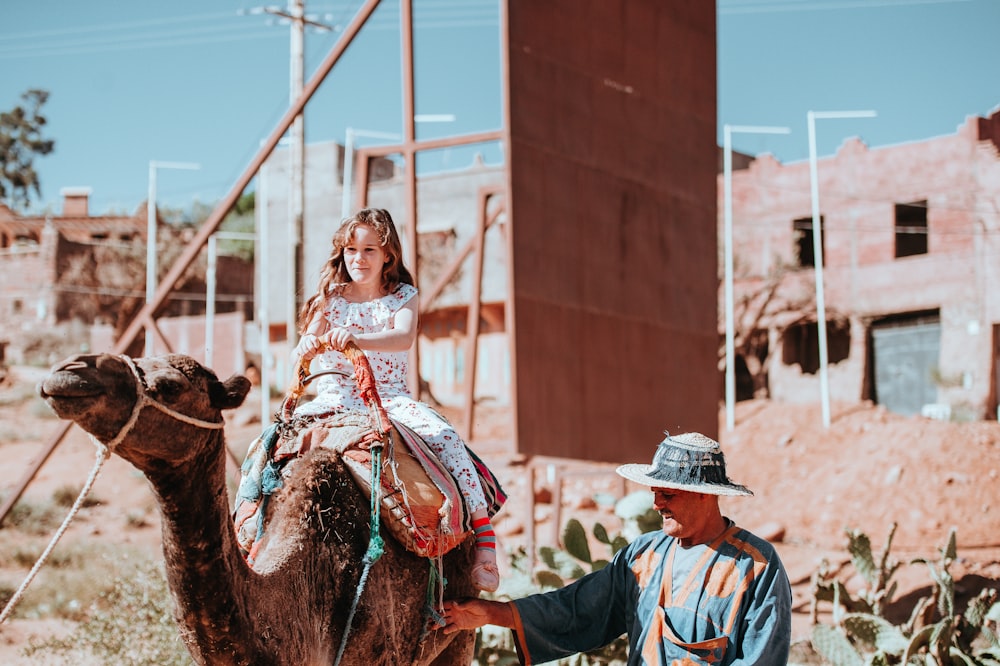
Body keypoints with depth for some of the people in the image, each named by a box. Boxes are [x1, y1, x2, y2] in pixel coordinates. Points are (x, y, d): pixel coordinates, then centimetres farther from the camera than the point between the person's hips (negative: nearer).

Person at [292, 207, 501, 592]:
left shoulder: (402, 297, 4)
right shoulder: (330, 299, 9)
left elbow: (404, 337, -19)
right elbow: (302, 352, 2)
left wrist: (355, 338, -38)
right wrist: (308, 345, -26)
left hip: (390, 397, -1)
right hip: (336, 395, 1)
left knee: (445, 437, -27)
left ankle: (483, 533, -22)